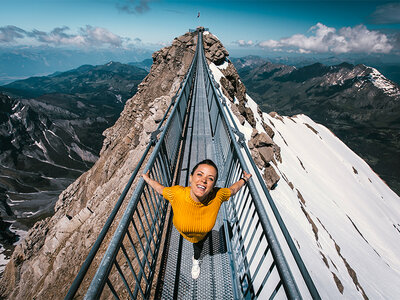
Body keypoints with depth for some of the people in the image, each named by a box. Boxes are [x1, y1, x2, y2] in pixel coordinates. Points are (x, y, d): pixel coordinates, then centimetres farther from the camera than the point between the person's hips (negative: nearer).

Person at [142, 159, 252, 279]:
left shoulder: (217, 196, -42)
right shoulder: (177, 193, -43)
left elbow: (232, 189, -19)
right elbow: (161, 189, -21)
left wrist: (244, 180, -5)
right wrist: (147, 179, -9)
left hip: (203, 234, 0)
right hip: (183, 231, 1)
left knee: (198, 245, 35)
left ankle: (196, 261, 70)